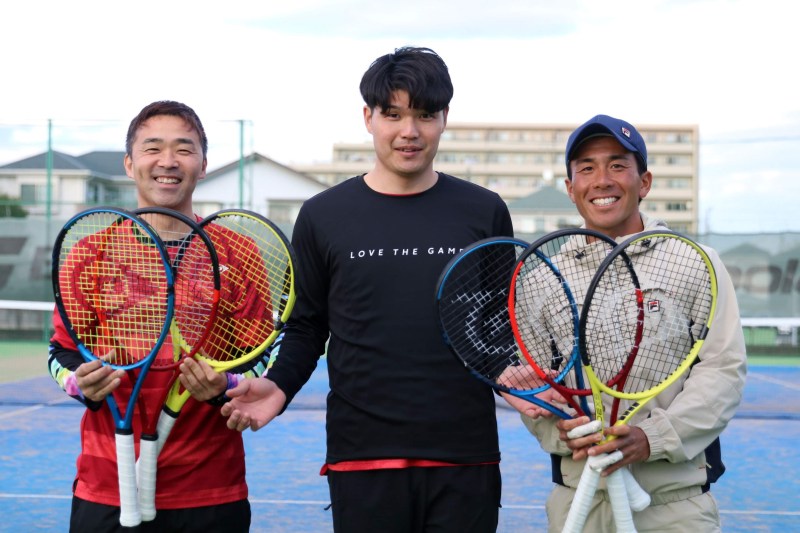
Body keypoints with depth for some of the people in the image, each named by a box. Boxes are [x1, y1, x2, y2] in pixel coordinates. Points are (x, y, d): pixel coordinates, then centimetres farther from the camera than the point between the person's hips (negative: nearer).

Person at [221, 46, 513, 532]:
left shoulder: (485, 212, 6)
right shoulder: (324, 216, 5)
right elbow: (306, 327, 9)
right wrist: (279, 384, -8)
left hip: (466, 457, 1)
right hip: (362, 457, 0)